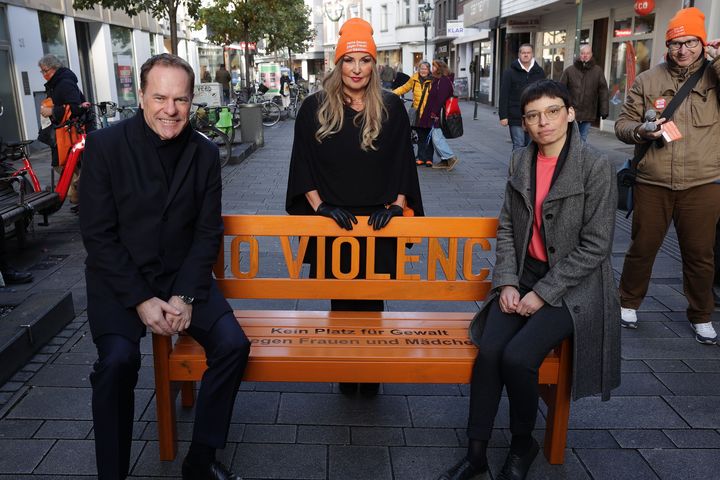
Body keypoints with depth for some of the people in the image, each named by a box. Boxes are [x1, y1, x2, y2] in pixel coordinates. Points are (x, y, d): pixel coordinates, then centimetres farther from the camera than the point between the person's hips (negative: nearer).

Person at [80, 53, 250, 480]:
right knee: (118, 359, -27)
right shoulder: (105, 145, -9)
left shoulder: (205, 153, 0)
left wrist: (186, 295, -13)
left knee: (233, 345, -15)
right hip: (119, 278, -2)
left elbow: (208, 233, 1)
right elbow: (98, 234, -10)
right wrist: (141, 299, -18)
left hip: (183, 274, 3)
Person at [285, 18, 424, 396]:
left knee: (371, 301, 6)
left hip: (377, 223, 0)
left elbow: (403, 163, 3)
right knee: (340, 300, 9)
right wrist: (319, 205, -11)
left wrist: (396, 205, -8)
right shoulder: (314, 109, 1)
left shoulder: (392, 109, 3)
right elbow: (303, 165, 0)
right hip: (332, 222, 0)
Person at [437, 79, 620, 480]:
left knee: (517, 356, -24)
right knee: (489, 351, -20)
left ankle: (523, 444, 6)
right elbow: (506, 227, 8)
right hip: (524, 276, 4)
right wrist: (507, 282, -6)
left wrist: (542, 294, -15)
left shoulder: (596, 166, -11)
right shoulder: (521, 161, 5)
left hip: (572, 285, -4)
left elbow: (595, 245, -13)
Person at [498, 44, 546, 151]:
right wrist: (503, 116, -9)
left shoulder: (539, 72, 9)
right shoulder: (510, 72, 1)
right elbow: (504, 95, -3)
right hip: (516, 117, -3)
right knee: (519, 146, -4)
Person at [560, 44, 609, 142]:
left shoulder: (597, 71, 4)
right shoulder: (569, 70, 1)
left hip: (588, 115, 1)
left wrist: (604, 110, -3)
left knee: (583, 140, 10)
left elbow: (603, 91, 3)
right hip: (571, 113, -1)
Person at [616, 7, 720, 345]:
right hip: (653, 183, 0)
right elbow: (623, 123, 7)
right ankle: (629, 303, 31)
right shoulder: (648, 80, 5)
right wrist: (641, 131, -14)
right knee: (642, 247, 11)